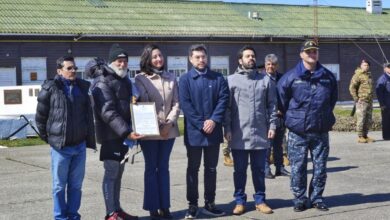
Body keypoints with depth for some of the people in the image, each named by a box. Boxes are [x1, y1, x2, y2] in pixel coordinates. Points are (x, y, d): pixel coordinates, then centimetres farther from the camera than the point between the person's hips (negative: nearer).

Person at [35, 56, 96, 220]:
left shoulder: (82, 87, 7)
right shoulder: (50, 89, -6)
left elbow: (88, 115, 13)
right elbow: (40, 117, 0)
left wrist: (89, 138, 10)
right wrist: (48, 137, 3)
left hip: (80, 146, 4)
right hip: (60, 146, -4)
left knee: (76, 185, 11)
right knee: (60, 186, 5)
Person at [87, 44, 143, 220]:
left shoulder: (123, 80, 16)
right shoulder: (103, 82, -13)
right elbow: (107, 112, -22)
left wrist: (128, 131, 12)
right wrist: (126, 132, -29)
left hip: (123, 133, 9)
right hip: (110, 134, -8)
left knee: (118, 172, 14)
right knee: (111, 172, -6)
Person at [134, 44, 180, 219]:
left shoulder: (171, 77, 10)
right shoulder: (141, 78, -2)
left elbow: (176, 103, 5)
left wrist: (169, 123, -9)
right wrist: (157, 125, -15)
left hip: (169, 129, 3)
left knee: (164, 168, 9)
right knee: (151, 168, 3)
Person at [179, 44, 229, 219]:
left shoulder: (218, 78, 8)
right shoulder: (185, 79, 0)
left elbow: (223, 99, -1)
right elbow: (185, 105, -8)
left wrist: (214, 120, -14)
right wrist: (201, 124, -15)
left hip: (213, 131, 2)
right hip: (194, 132, -2)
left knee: (211, 169, 9)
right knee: (193, 169, 5)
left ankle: (209, 204, 18)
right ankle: (192, 205, 11)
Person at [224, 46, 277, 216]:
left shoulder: (265, 80, 8)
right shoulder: (231, 80, 1)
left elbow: (272, 105, 8)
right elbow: (226, 106, -1)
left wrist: (272, 125, 0)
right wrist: (227, 129, -7)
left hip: (260, 133, 2)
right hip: (239, 135, -2)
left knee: (259, 169, 10)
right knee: (240, 170, 7)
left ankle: (260, 200, 20)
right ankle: (239, 201, 16)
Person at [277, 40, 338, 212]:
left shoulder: (328, 76, 4)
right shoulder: (291, 76, -6)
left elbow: (333, 98, 19)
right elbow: (282, 99, 1)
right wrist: (291, 118, 6)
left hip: (321, 131, 3)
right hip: (298, 132, -2)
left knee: (320, 167, 8)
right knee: (297, 167, 2)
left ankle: (316, 198, 21)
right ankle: (300, 199, 14)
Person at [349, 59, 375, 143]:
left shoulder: (369, 75, 17)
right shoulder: (358, 75, -8)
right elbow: (352, 87, -13)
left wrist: (371, 97, 19)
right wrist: (356, 98, -15)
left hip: (369, 101, 8)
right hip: (361, 101, -8)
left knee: (368, 120, 10)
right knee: (361, 119, -7)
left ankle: (365, 136, 18)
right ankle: (360, 137, -2)